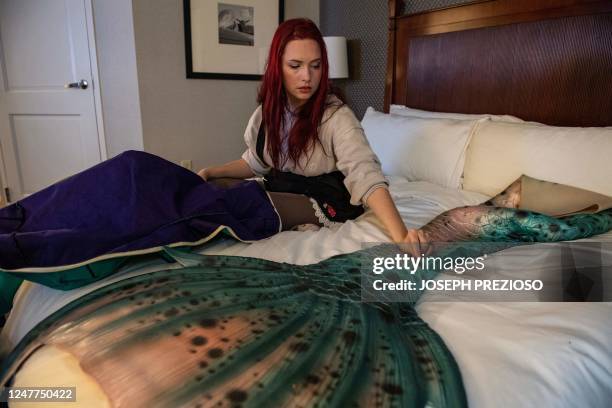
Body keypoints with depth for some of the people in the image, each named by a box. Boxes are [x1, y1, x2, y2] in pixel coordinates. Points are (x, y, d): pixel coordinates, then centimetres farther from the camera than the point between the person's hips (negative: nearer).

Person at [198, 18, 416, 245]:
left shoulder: (336, 116, -22)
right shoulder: (270, 108, -3)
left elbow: (367, 176, -35)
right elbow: (255, 161, 12)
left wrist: (400, 235, -48)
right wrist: (210, 172, -1)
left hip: (325, 203, -6)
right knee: (211, 187, -4)